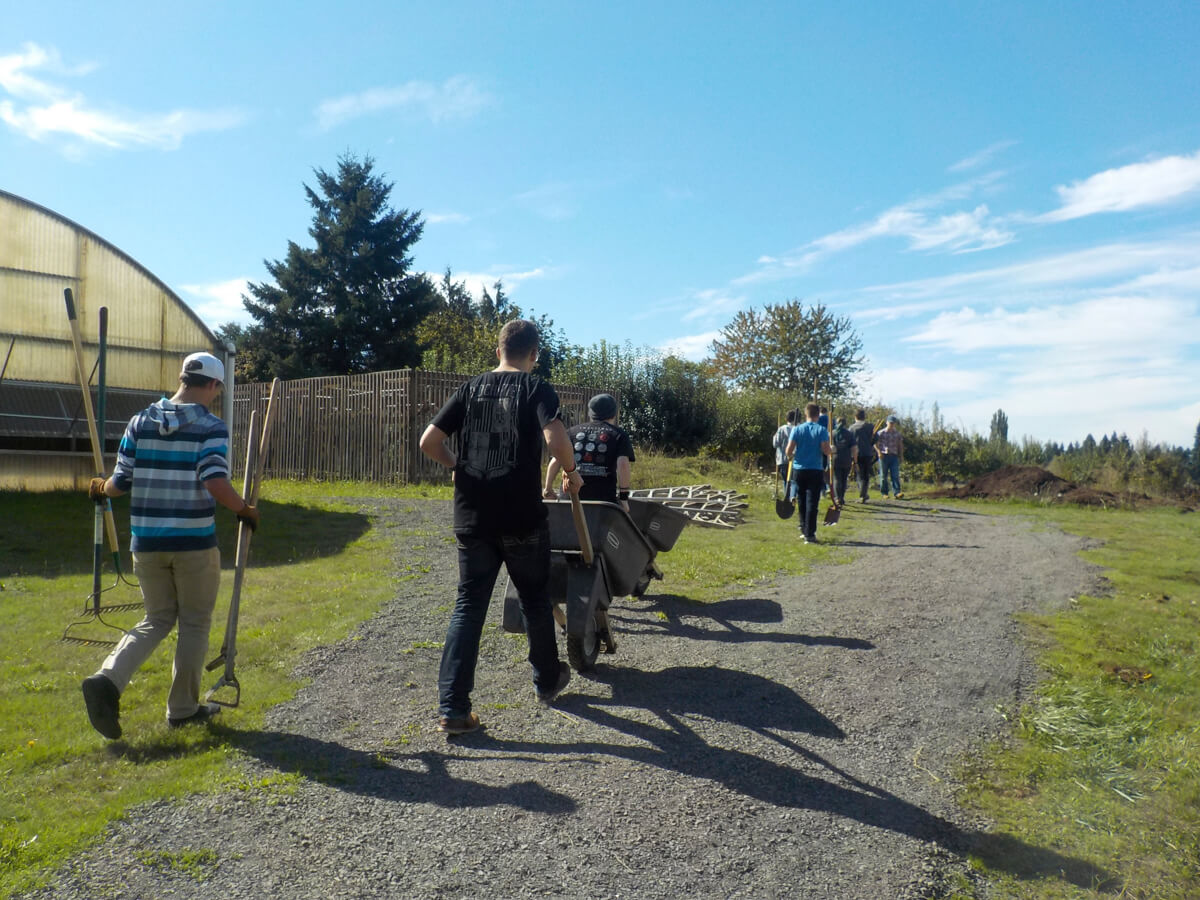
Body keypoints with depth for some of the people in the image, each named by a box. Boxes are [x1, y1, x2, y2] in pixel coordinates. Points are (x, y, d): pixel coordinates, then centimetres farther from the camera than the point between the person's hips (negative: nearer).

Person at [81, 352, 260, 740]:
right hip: (194, 542, -4)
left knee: (157, 619, 19)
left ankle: (107, 680, -2)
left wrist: (101, 490, 26)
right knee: (194, 623, 12)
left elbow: (121, 482, 4)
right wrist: (245, 510, -4)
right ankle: (183, 707, 20)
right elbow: (216, 484, -21)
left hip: (147, 541, 5)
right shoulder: (211, 427, -10)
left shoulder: (140, 422, 4)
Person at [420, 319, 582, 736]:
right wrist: (571, 473, -4)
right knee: (535, 601, 16)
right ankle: (547, 681, 35)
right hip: (522, 519, -3)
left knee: (468, 606, 8)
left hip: (471, 518, 3)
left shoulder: (470, 388, 7)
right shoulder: (537, 389, -4)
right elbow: (555, 438, -22)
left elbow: (428, 442, 3)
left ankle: (452, 708, 4)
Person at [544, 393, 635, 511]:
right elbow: (623, 464, -8)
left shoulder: (573, 432, 15)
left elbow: (555, 462, 9)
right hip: (604, 496, -2)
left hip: (573, 497, 3)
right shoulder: (618, 434, 7)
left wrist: (548, 489, 22)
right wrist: (624, 496, -3)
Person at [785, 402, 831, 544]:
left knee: (802, 502, 15)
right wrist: (829, 450, 10)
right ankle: (809, 534, -3)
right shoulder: (822, 431, -5)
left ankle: (804, 529, 24)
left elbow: (788, 451, -6)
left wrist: (791, 457, 15)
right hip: (816, 471, -2)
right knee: (812, 503, -1)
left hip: (799, 470, 2)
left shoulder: (797, 429, -1)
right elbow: (826, 451, -13)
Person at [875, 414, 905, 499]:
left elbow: (900, 445, 18)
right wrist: (879, 452, -14)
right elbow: (876, 443, 1)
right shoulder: (881, 433, 2)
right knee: (883, 476, 2)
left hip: (894, 456, 2)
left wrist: (901, 455, 13)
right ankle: (884, 493, 10)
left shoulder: (897, 433, 12)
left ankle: (897, 493, -12)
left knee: (895, 475, -7)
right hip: (884, 456, -2)